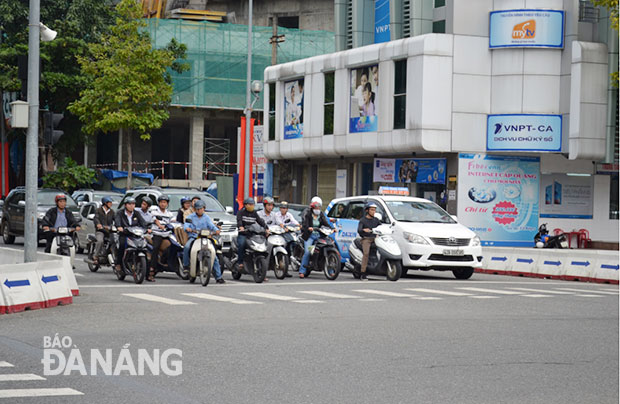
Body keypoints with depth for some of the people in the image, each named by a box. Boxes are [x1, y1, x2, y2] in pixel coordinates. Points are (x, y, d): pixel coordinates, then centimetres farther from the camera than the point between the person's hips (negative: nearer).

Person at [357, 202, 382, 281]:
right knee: (366, 253, -28)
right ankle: (363, 274, -29)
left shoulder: (376, 220, 21)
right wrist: (364, 230, -32)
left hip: (375, 238, 5)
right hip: (366, 239, -5)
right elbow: (359, 230, -9)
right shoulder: (362, 220, 7)